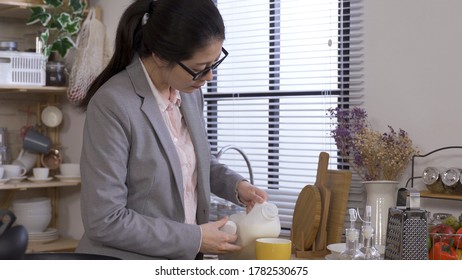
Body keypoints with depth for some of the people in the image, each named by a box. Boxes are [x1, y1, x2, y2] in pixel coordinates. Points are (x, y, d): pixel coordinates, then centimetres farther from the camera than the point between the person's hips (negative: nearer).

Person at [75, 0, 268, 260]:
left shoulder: (189, 91, -2)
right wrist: (195, 238, -18)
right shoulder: (112, 104, -22)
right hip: (126, 261, -6)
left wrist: (235, 185, -2)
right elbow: (105, 221, -22)